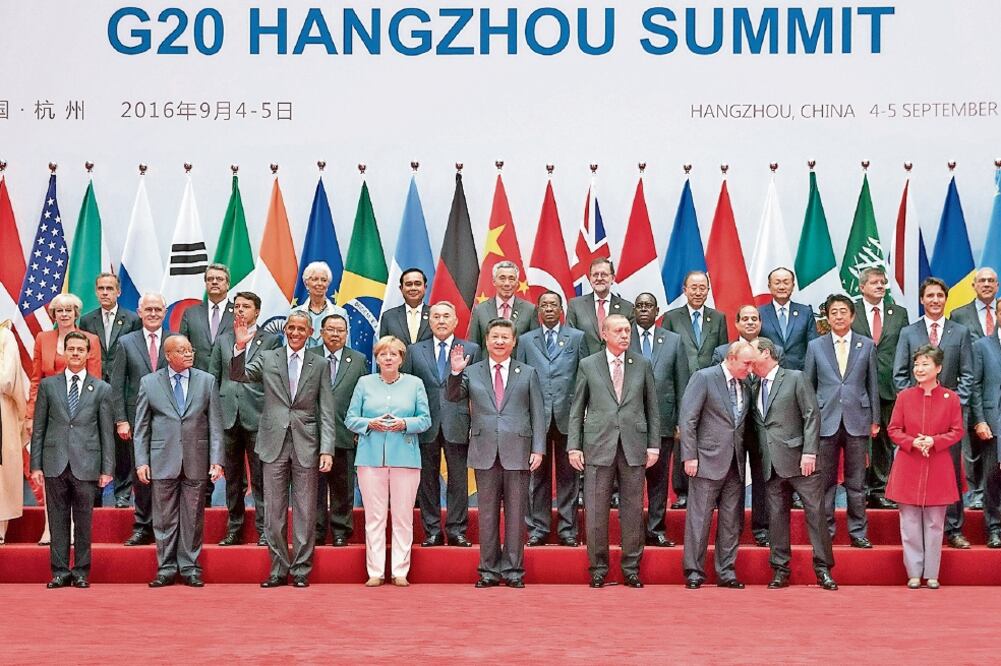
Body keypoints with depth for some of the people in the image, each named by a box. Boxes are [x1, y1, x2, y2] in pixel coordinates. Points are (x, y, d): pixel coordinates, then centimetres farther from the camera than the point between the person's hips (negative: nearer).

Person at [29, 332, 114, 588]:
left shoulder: (101, 389, 6)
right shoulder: (48, 385, 8)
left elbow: (107, 432, 5)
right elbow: (38, 429, 8)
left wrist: (107, 469, 0)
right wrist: (35, 465, 1)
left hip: (86, 464, -1)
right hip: (55, 463, 1)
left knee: (83, 521, 4)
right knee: (58, 520, 5)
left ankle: (81, 571, 13)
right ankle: (60, 571, 13)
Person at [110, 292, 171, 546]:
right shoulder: (126, 342, 5)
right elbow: (117, 384, 3)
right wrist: (121, 420, -4)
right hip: (137, 419, 1)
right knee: (141, 474, 6)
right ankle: (143, 527, 16)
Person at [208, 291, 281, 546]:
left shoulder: (271, 340, 3)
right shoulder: (222, 340, 13)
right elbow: (213, 378, 13)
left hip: (258, 418, -3)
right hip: (228, 417, 3)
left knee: (260, 477, -2)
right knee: (232, 478, 10)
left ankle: (264, 530, 3)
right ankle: (234, 529, 17)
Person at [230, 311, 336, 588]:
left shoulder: (320, 366, 6)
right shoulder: (267, 359, 8)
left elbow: (327, 412, 3)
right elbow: (238, 375, -6)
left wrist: (327, 449, -6)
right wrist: (240, 347, -21)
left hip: (306, 445, -1)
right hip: (275, 443, 1)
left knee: (305, 511, 4)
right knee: (274, 510, 5)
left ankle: (301, 570, 12)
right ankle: (279, 569, 14)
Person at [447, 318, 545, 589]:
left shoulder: (528, 373, 9)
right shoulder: (472, 373, 10)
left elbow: (538, 413, 6)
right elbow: (452, 397, -1)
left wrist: (538, 449, -2)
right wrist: (455, 373, -17)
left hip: (517, 452, 0)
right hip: (484, 452, 1)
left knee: (515, 513, 3)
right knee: (487, 513, 5)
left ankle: (513, 570, 10)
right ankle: (489, 569, 12)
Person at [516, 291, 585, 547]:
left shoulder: (577, 337, 8)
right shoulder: (526, 340, 11)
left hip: (567, 416, -1)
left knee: (568, 475, 3)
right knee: (538, 474, 5)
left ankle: (567, 529, 9)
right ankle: (538, 528, 12)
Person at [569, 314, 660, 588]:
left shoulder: (642, 365, 9)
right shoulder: (588, 365, 6)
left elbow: (652, 407, 10)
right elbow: (577, 409, 7)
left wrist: (654, 445, 3)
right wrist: (574, 446, 0)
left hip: (634, 446, 1)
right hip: (598, 446, -1)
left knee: (633, 509, 4)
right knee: (596, 511, 1)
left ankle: (631, 568, 15)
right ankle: (598, 568, 12)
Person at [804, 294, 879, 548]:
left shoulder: (867, 346, 7)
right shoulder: (815, 346, 6)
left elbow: (873, 385, 8)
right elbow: (807, 385, 8)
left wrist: (875, 420, 5)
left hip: (857, 420, 0)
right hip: (826, 421, 0)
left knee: (856, 482, 5)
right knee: (825, 481, 3)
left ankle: (858, 532, 12)